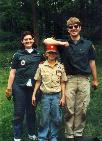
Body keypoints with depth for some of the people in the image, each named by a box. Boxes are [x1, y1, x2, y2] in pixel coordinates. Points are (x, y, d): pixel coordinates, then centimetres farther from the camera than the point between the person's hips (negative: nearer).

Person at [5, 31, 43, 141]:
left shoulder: (38, 54, 7)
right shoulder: (18, 54, 1)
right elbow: (12, 72, 1)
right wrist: (9, 88, -3)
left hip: (33, 87, 2)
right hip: (19, 87, -2)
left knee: (31, 111, 13)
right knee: (19, 112, 3)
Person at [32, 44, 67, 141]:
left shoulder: (60, 67, 1)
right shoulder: (41, 66, 0)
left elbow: (62, 83, 3)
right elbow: (38, 82, 4)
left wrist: (63, 97, 0)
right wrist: (34, 95, 0)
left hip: (57, 95, 1)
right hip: (45, 95, -1)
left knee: (56, 118, 7)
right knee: (45, 118, 5)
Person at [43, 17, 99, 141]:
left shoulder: (88, 44, 7)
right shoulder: (64, 44, 4)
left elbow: (92, 62, 11)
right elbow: (46, 41, -6)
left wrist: (95, 79, 12)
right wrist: (61, 43, -16)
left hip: (84, 80, 1)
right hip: (69, 79, -1)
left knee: (82, 110, 6)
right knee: (69, 110, 4)